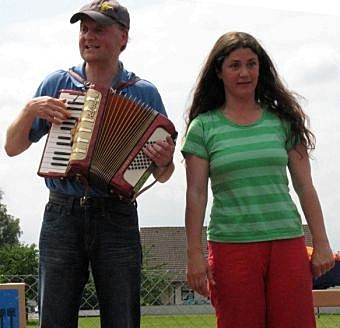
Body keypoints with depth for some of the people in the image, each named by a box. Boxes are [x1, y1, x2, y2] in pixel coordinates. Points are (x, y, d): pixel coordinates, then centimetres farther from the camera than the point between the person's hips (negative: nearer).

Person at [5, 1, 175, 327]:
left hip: (117, 218, -1)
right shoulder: (56, 84, 8)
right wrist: (30, 110, -8)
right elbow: (12, 147, 10)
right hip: (61, 216, 1)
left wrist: (164, 161, -15)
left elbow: (162, 176, 8)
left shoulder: (144, 92, 5)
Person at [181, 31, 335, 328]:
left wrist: (322, 244, 4)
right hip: (231, 247, -2)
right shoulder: (204, 127, 3)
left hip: (287, 243, 2)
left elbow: (304, 186, 8)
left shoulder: (283, 121, 8)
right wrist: (195, 254, -5)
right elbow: (196, 194, 0)